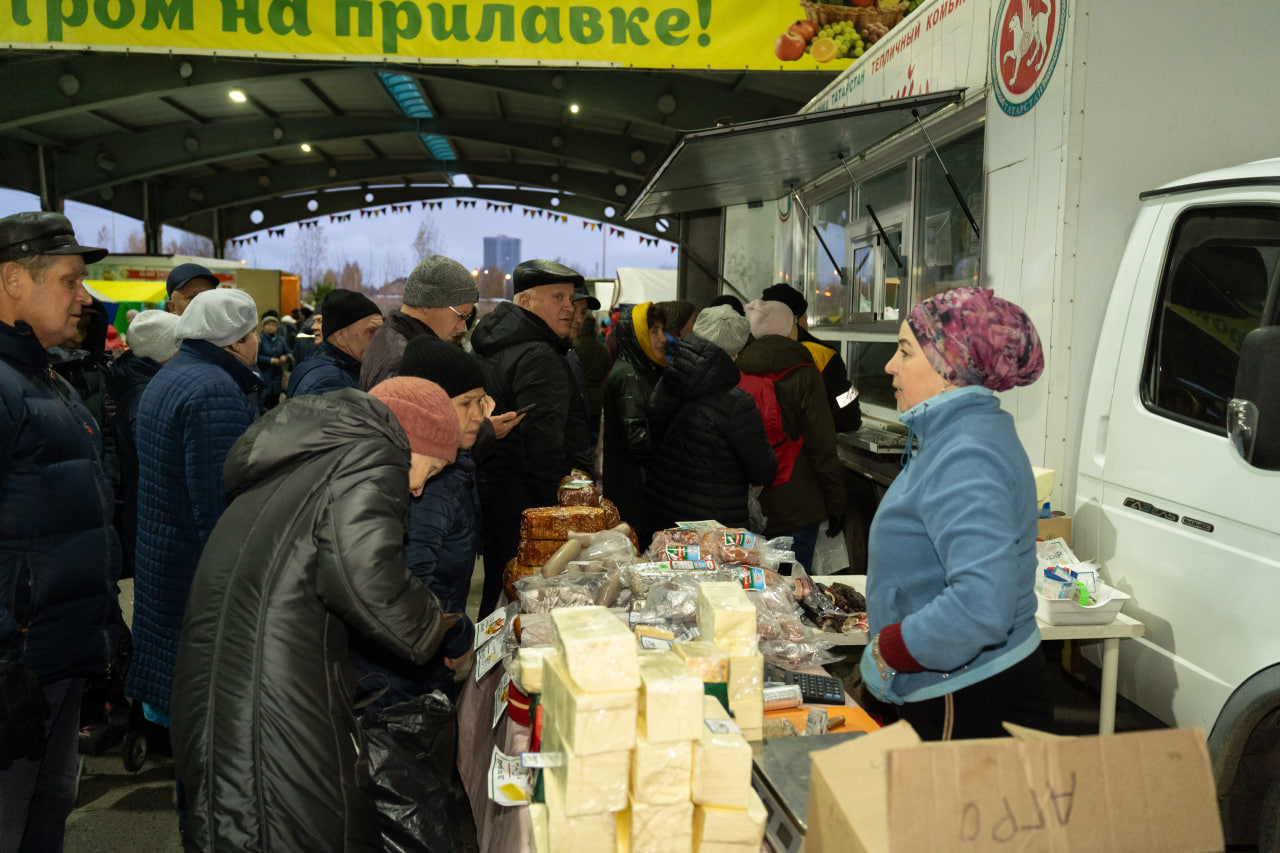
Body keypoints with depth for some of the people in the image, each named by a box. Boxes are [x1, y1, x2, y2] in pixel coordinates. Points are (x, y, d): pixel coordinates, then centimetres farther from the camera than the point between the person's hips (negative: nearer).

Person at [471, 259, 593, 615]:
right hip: (525, 509, -10)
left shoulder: (491, 348, 15)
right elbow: (543, 446, -22)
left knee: (497, 594, 18)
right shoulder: (539, 357, -17)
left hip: (491, 501, 10)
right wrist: (558, 515, -18)